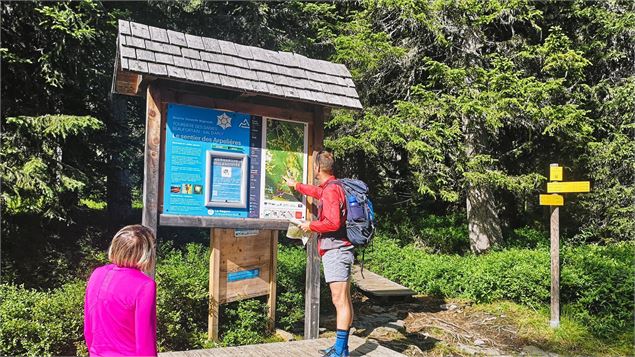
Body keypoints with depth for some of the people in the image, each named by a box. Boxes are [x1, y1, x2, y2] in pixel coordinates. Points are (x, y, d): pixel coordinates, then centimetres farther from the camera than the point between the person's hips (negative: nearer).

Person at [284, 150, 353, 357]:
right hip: (339, 249, 10)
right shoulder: (333, 187, 16)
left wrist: (311, 226, -9)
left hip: (335, 251, -10)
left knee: (340, 301, -7)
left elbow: (333, 223, -24)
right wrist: (296, 185, 50)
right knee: (344, 301, 12)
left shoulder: (331, 190, -15)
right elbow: (317, 192, 38)